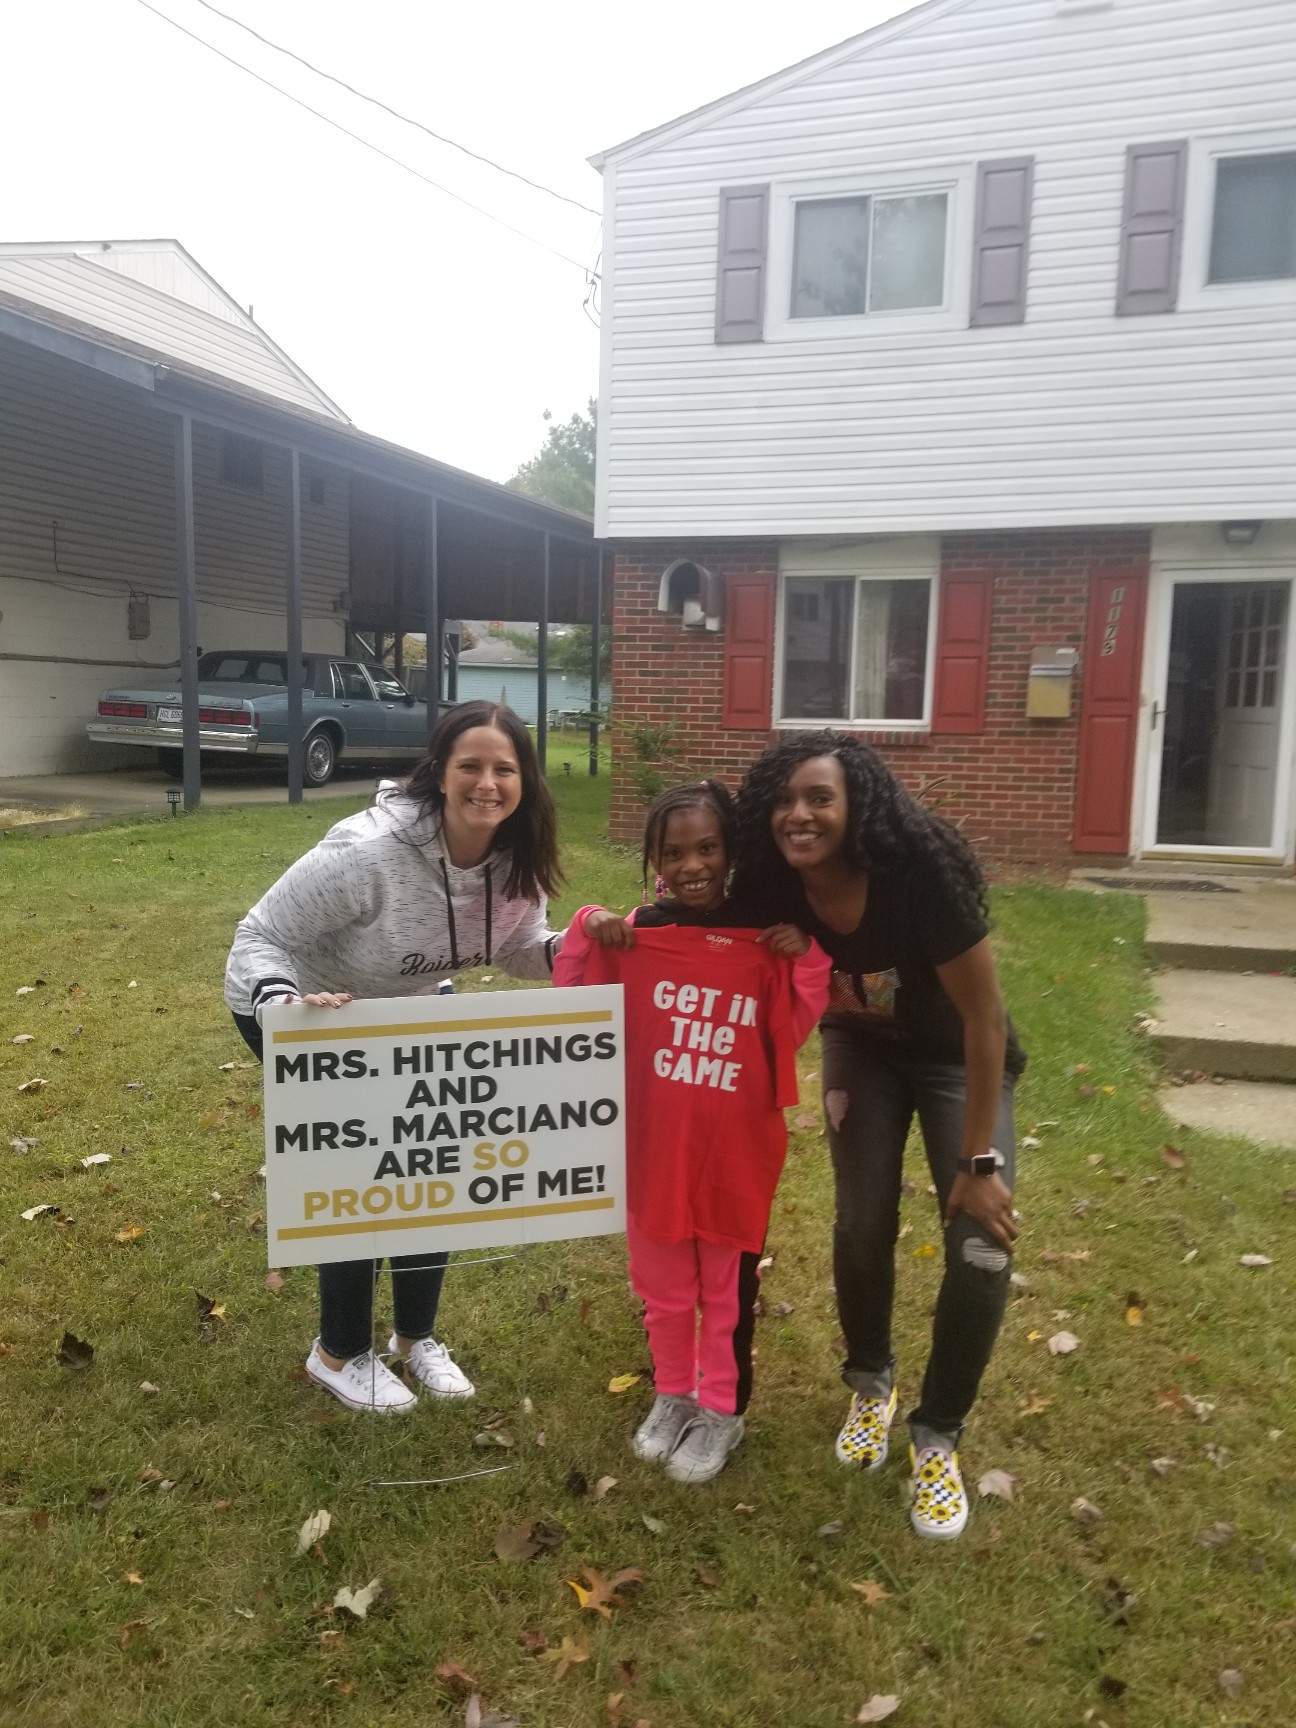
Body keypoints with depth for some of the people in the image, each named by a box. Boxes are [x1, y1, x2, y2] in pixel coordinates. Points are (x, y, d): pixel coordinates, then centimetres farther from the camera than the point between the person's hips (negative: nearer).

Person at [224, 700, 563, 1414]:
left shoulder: (516, 858, -20)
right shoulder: (366, 851, -39)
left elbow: (518, 948, -3)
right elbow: (260, 938, -29)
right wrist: (284, 1010, -48)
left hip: (402, 1009, 6)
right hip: (298, 1009, -6)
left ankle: (415, 1335, 32)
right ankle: (339, 1351, 23)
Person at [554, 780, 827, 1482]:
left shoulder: (765, 938, -7)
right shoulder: (636, 935, -7)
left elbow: (793, 1031, -4)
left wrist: (807, 957, -15)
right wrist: (585, 931, -14)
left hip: (737, 1149, -1)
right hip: (652, 1146, 1)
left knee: (727, 1287, 16)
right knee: (662, 1285, 20)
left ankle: (721, 1410, 37)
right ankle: (673, 1394, 43)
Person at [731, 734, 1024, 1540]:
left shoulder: (920, 874, -36)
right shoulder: (777, 891, -23)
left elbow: (984, 1019, -27)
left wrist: (981, 1160, -22)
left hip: (959, 1058, -2)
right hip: (863, 1050, 3)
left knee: (983, 1246, -12)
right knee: (863, 1225, -4)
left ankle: (938, 1433, 12)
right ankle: (871, 1381, 27)